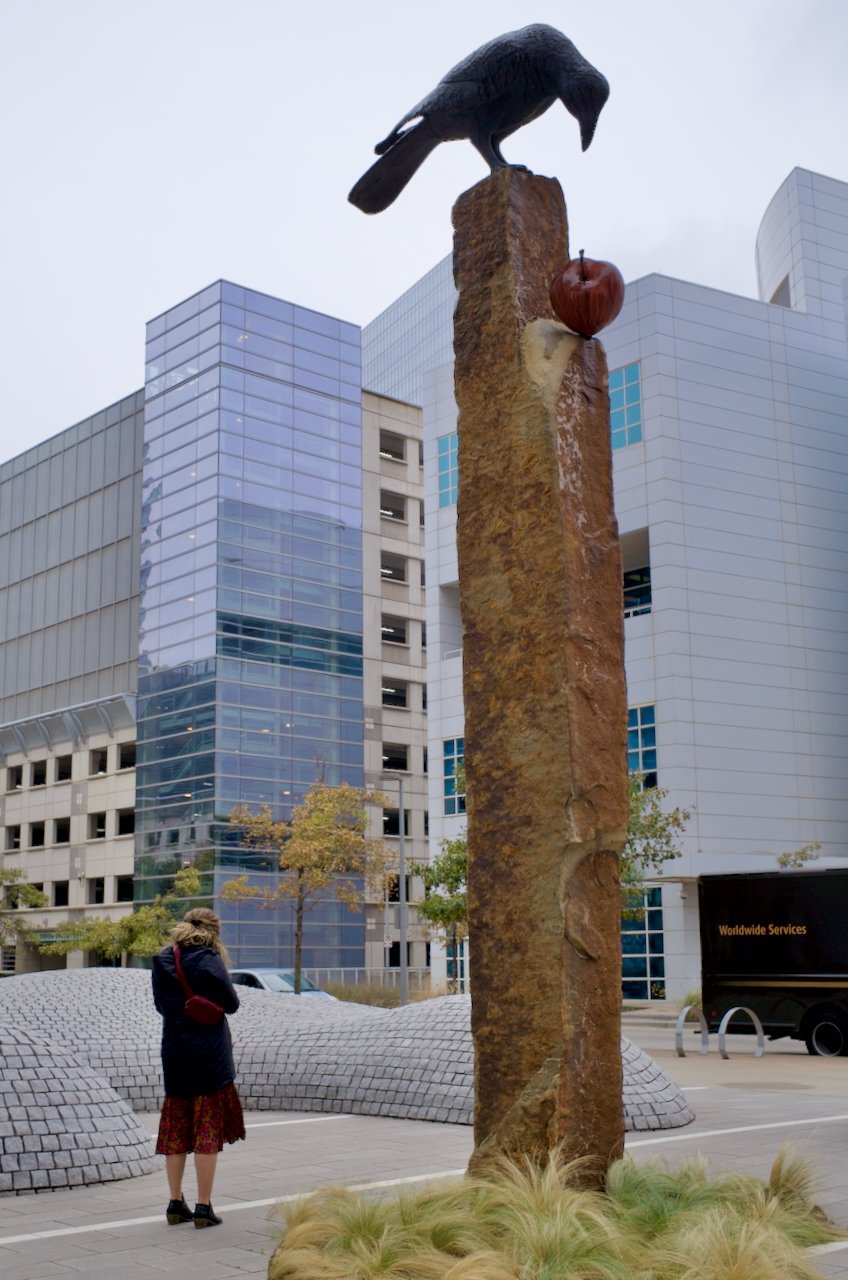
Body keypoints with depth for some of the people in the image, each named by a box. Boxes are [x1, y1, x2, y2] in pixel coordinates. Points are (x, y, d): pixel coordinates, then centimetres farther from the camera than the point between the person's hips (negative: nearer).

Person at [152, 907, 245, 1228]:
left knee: (175, 1130, 12)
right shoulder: (209, 960, -11)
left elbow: (160, 1004, 14)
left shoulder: (162, 962, 4)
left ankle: (176, 1203, 16)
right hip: (209, 1056, -5)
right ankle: (203, 1207, 2)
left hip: (174, 1055, 5)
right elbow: (231, 1004, -7)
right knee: (208, 1130, 1)